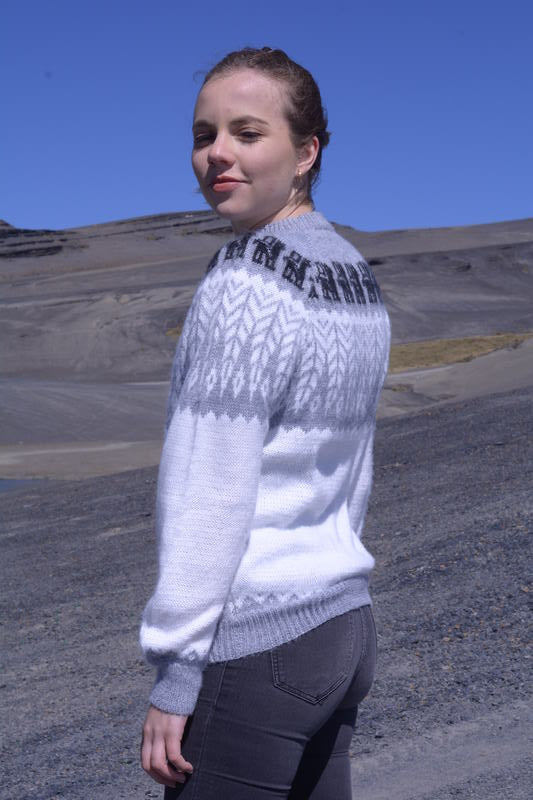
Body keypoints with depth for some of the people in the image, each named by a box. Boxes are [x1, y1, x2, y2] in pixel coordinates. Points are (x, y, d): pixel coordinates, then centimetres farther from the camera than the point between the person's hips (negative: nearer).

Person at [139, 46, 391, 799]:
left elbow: (212, 500, -19)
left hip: (254, 645, -9)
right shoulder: (357, 283, 9)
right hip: (343, 624, 9)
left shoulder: (242, 290, -17)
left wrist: (173, 674, -14)